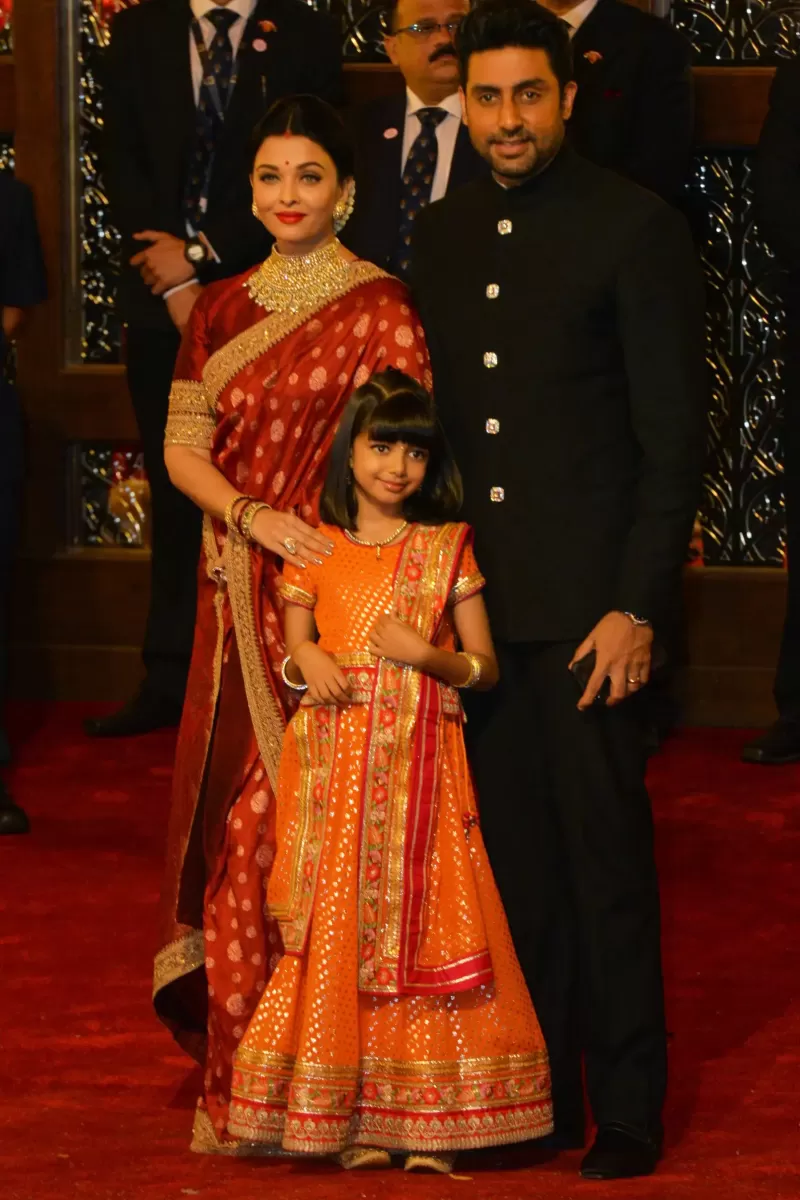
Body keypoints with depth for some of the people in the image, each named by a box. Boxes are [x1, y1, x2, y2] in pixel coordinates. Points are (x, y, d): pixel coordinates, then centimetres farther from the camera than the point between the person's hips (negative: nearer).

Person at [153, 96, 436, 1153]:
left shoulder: (378, 307, -3)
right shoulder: (222, 310, 12)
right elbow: (183, 448, 10)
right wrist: (250, 517, -10)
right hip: (241, 598, 5)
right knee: (239, 818, 4)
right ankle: (239, 1075, 11)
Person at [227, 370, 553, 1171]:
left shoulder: (447, 550, 6)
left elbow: (486, 667, 6)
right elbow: (294, 657, 11)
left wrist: (426, 653, -12)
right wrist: (307, 661, -12)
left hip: (422, 762, 0)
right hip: (336, 760, 0)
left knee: (423, 918, -5)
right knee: (338, 923, -3)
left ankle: (422, 1121, -2)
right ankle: (349, 1118, 2)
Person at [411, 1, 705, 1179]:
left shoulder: (637, 230, -6)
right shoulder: (441, 234, 12)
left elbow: (674, 439, -8)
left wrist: (638, 607, -14)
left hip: (587, 601, -5)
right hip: (474, 596, 5)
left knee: (606, 857, -2)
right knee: (513, 857, 9)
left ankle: (628, 1109, 6)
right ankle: (539, 1093, 17)